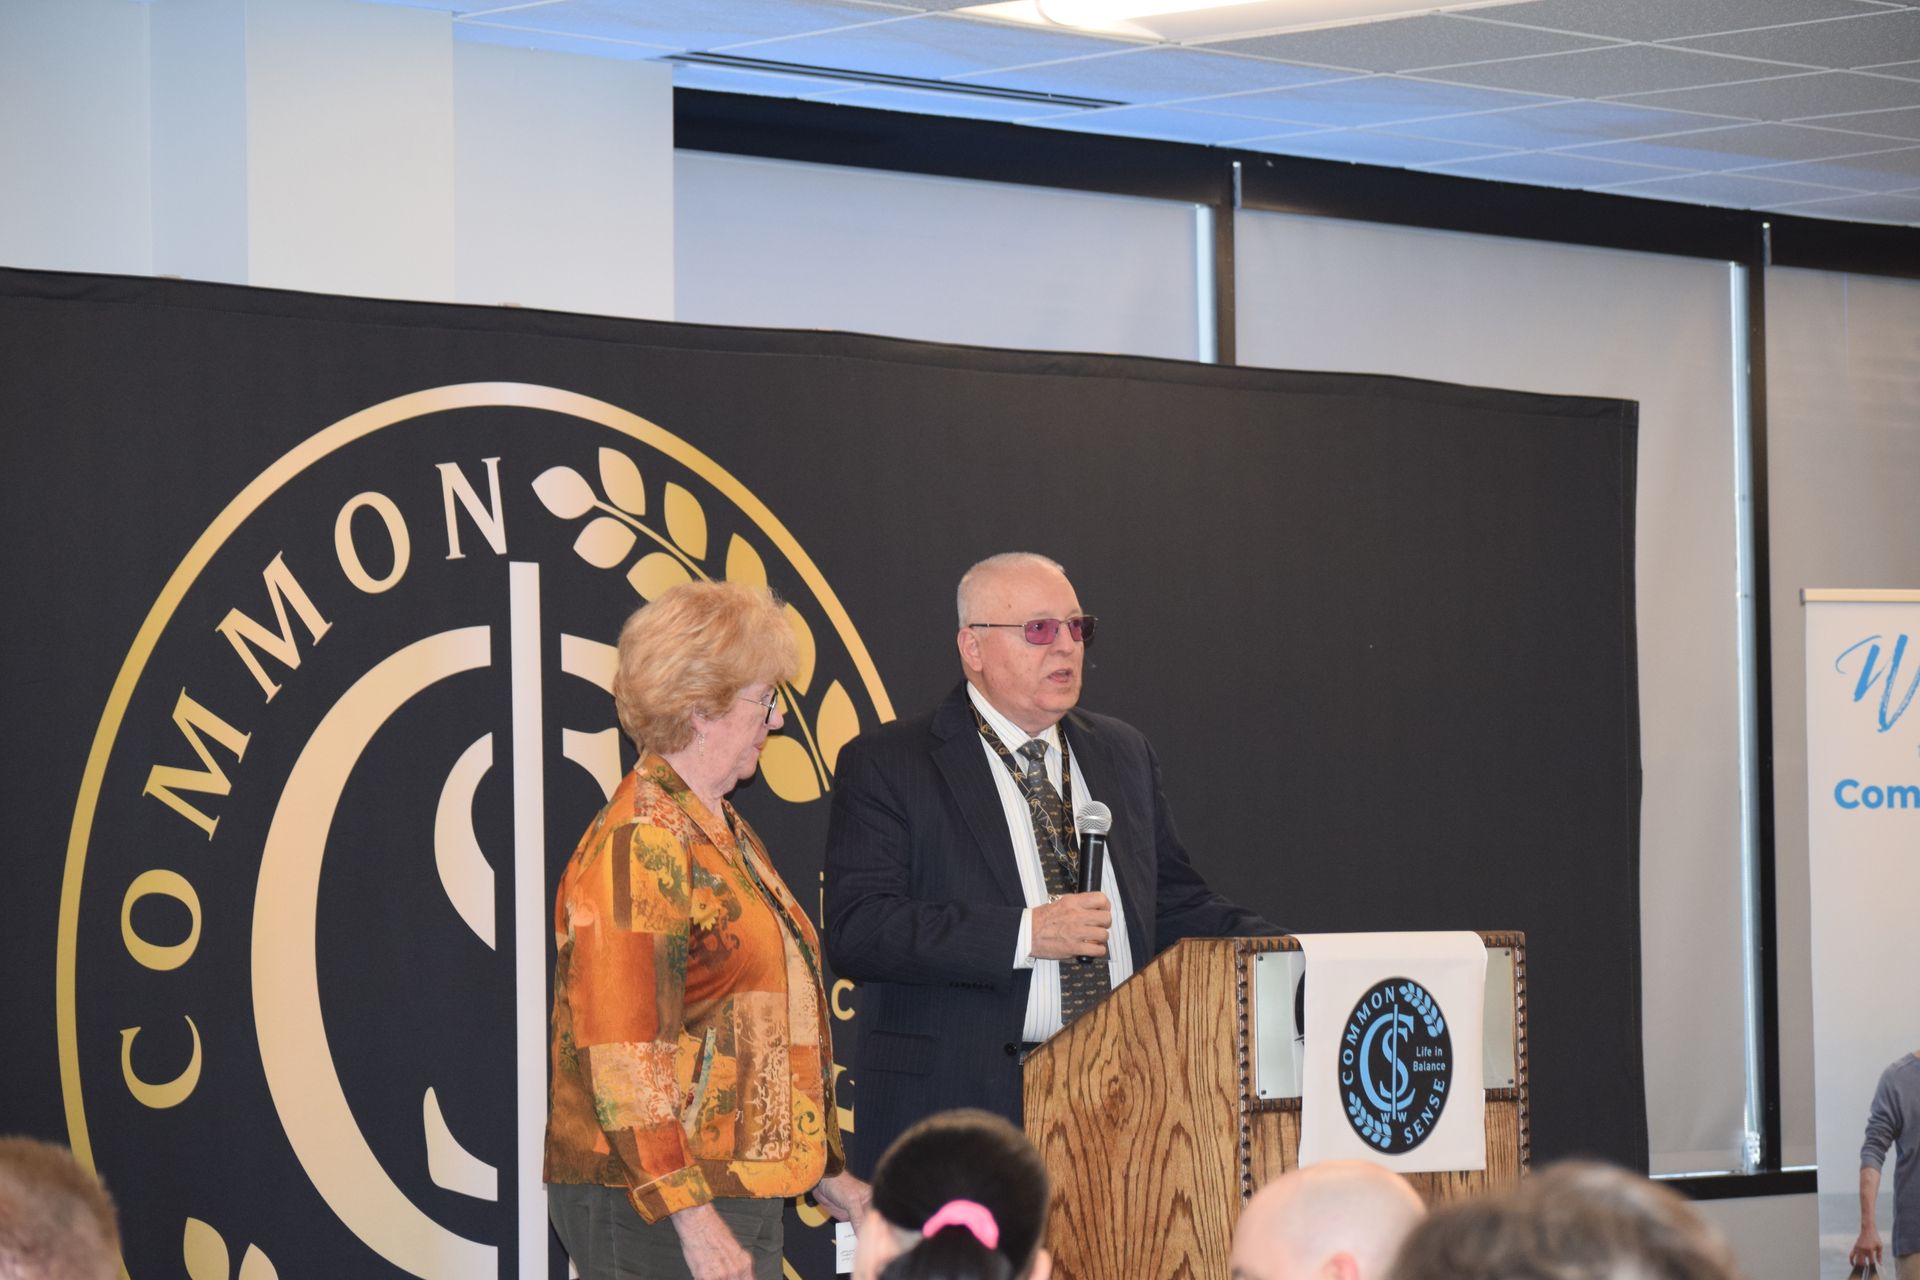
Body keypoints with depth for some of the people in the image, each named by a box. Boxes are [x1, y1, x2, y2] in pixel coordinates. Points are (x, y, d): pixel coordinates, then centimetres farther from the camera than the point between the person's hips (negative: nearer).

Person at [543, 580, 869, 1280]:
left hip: (739, 1193, 10)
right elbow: (623, 1055, -20)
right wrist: (691, 1216, -24)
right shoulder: (638, 843, -14)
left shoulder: (722, 830, 19)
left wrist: (826, 1171, 25)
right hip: (654, 1212, -10)